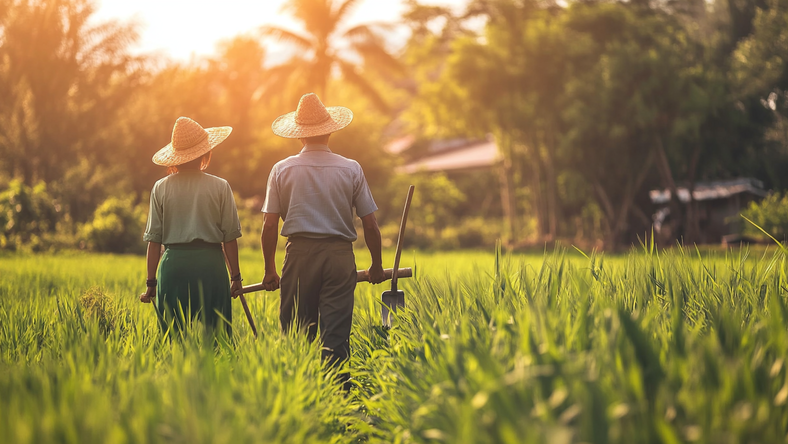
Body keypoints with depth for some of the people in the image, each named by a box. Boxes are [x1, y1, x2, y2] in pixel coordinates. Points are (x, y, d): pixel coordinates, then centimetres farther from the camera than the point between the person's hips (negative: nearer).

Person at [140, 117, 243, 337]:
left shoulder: (161, 188, 2)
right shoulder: (220, 187, -1)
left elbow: (154, 240, 2)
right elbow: (229, 238, -1)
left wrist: (151, 282, 7)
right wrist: (236, 276, 9)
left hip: (174, 263, 1)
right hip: (210, 261, -1)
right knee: (214, 334, 4)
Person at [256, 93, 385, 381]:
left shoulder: (282, 170, 4)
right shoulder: (351, 169, 4)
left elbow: (270, 225, 1)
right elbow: (370, 224, 4)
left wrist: (270, 270, 10)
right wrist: (376, 265, 16)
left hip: (299, 254, 0)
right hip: (340, 255, 0)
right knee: (336, 335, 1)